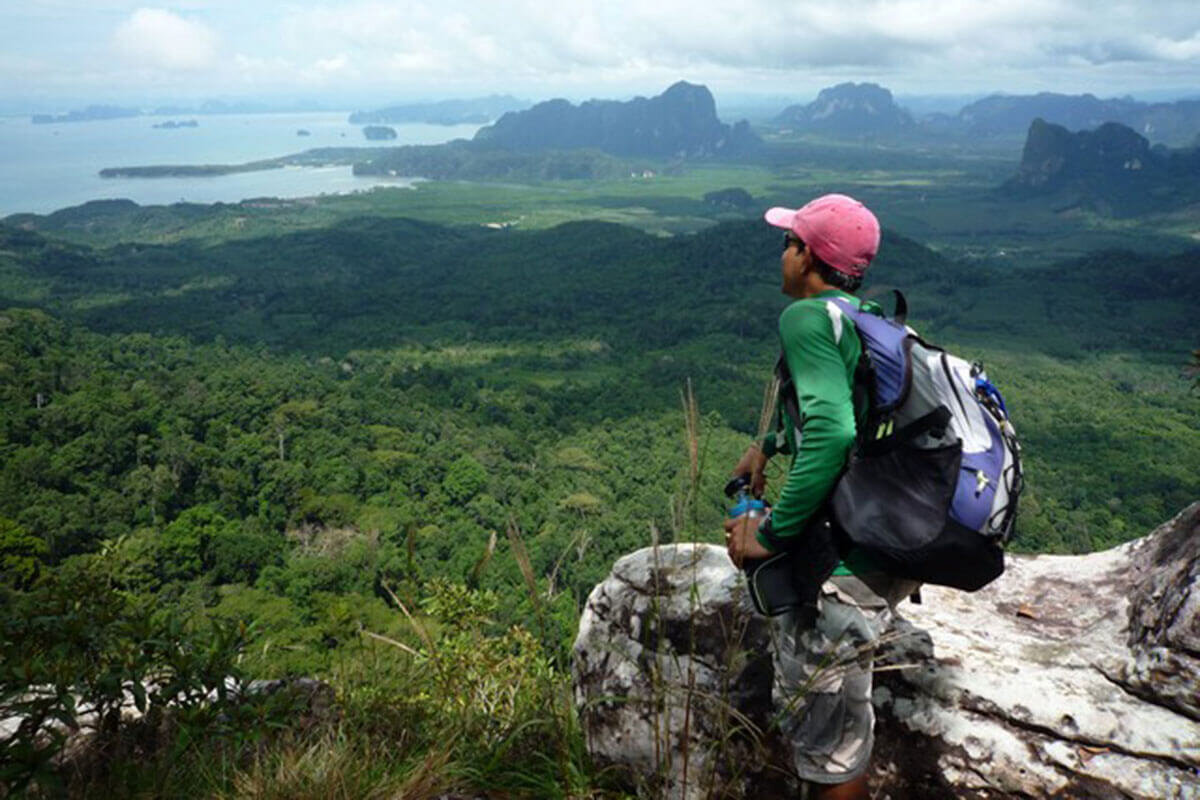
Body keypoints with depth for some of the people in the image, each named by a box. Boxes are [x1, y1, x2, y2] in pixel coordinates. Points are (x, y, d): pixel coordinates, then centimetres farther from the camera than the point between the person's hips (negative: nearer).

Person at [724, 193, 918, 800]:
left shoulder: (808, 317, -15)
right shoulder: (873, 317, 12)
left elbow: (832, 434, -29)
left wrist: (772, 535, -22)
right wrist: (770, 444, 25)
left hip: (848, 566, -10)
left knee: (825, 731, 3)